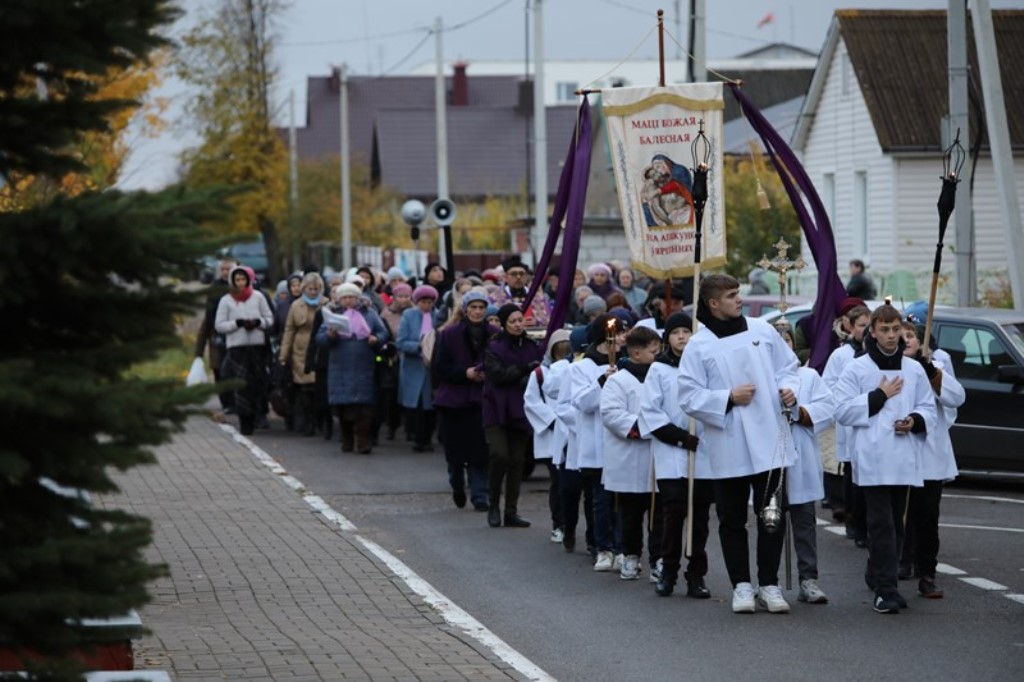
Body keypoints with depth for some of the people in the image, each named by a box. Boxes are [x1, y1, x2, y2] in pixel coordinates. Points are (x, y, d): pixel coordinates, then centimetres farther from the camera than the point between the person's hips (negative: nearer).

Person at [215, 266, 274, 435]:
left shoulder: (258, 297, 8)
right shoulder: (226, 300, 4)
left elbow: (270, 319, 10)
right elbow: (219, 325, 1)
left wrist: (258, 322, -10)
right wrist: (238, 323, -11)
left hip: (258, 346, 2)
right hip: (237, 347, -2)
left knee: (258, 383, 0)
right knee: (242, 385, -9)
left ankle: (252, 418, 10)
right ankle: (244, 421, -7)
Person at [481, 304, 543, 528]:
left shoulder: (531, 347, 8)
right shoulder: (494, 347, -3)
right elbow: (498, 374, -16)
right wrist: (524, 370, -23)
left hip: (520, 412, 4)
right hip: (497, 410, -4)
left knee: (517, 461, 4)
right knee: (500, 455, -17)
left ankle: (511, 512, 11)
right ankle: (494, 505, 0)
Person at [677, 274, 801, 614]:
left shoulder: (762, 330, 6)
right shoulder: (699, 345, -3)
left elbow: (787, 366, 15)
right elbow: (689, 396, -5)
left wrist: (789, 389, -5)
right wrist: (728, 398, -15)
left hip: (768, 441, 2)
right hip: (728, 447, -2)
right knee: (732, 519, 6)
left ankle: (769, 584, 13)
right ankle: (741, 585, 16)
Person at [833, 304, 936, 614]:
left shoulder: (914, 370, 12)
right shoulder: (857, 369, 1)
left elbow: (929, 409, 14)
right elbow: (842, 411, -5)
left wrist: (915, 421, -7)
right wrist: (879, 396, -9)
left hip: (904, 459, 4)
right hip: (872, 459, -4)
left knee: (895, 523, 11)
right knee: (882, 524, -9)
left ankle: (876, 576, 25)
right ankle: (886, 589, -10)